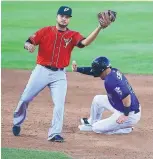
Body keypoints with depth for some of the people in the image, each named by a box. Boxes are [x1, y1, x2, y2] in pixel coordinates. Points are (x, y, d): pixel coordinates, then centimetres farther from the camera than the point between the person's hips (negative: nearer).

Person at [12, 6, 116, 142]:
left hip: (59, 75, 0)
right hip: (41, 71, 0)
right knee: (25, 99, 8)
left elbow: (85, 42, -21)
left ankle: (54, 134, -1)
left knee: (59, 104, -9)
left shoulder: (73, 35, -2)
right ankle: (17, 123, 31)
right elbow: (28, 42, 1)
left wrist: (100, 27, -35)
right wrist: (29, 46, -26)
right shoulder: (45, 31, -1)